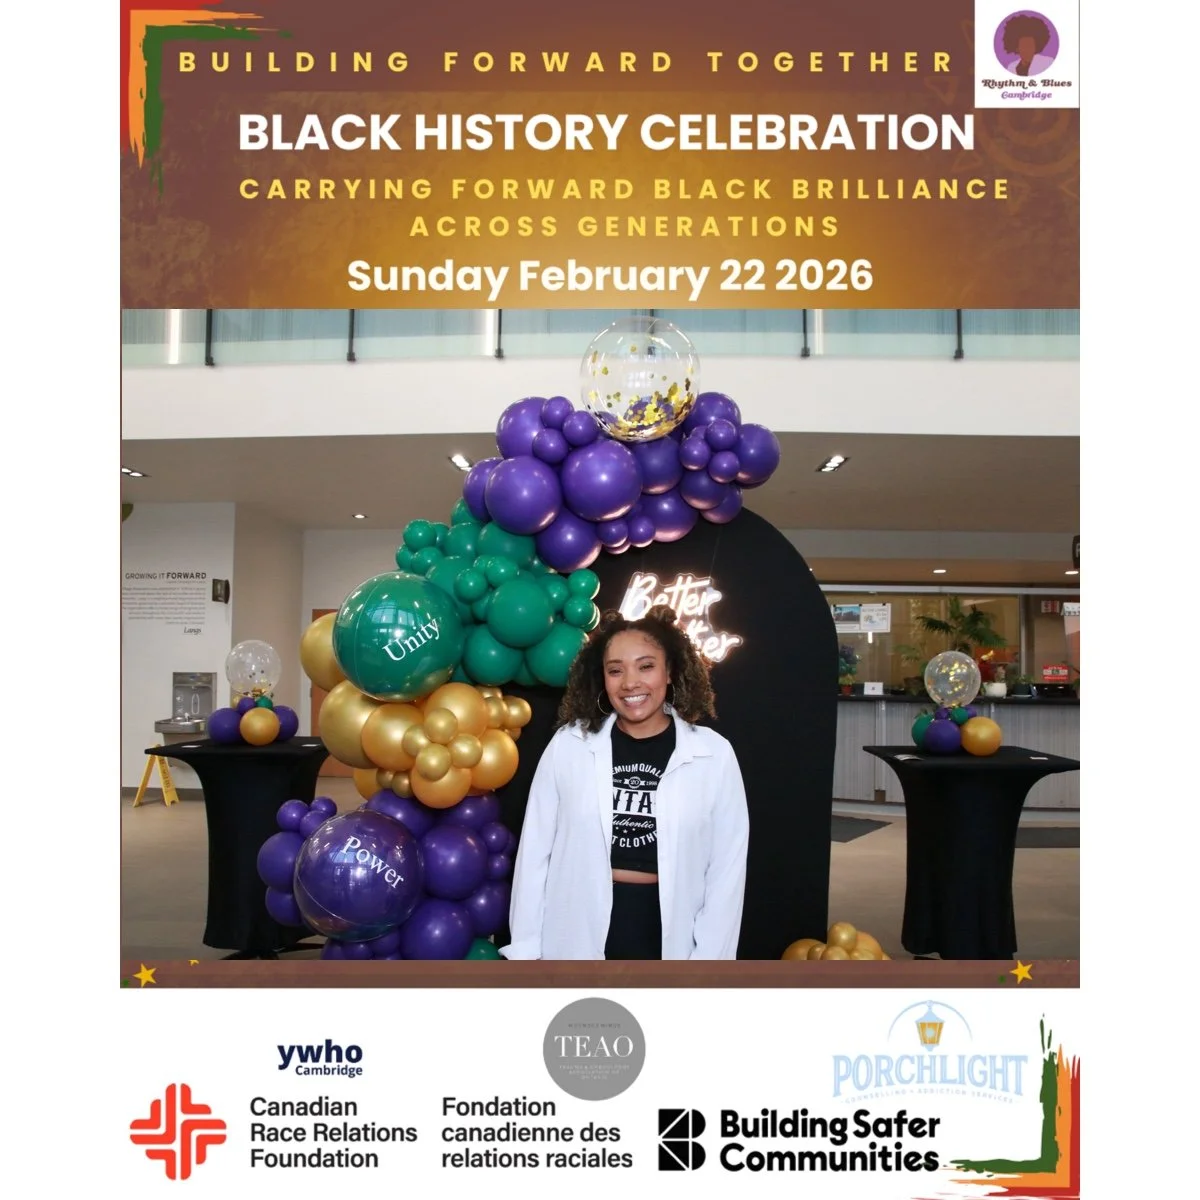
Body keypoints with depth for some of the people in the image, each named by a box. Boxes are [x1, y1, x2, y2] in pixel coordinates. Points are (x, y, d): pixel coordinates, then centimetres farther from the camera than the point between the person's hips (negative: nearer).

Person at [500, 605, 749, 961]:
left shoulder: (713, 755, -4)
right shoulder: (568, 745, -3)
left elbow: (727, 866, -1)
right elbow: (535, 849, 1)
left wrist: (707, 960, -3)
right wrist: (526, 948, 2)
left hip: (667, 936, 0)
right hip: (579, 935, 0)